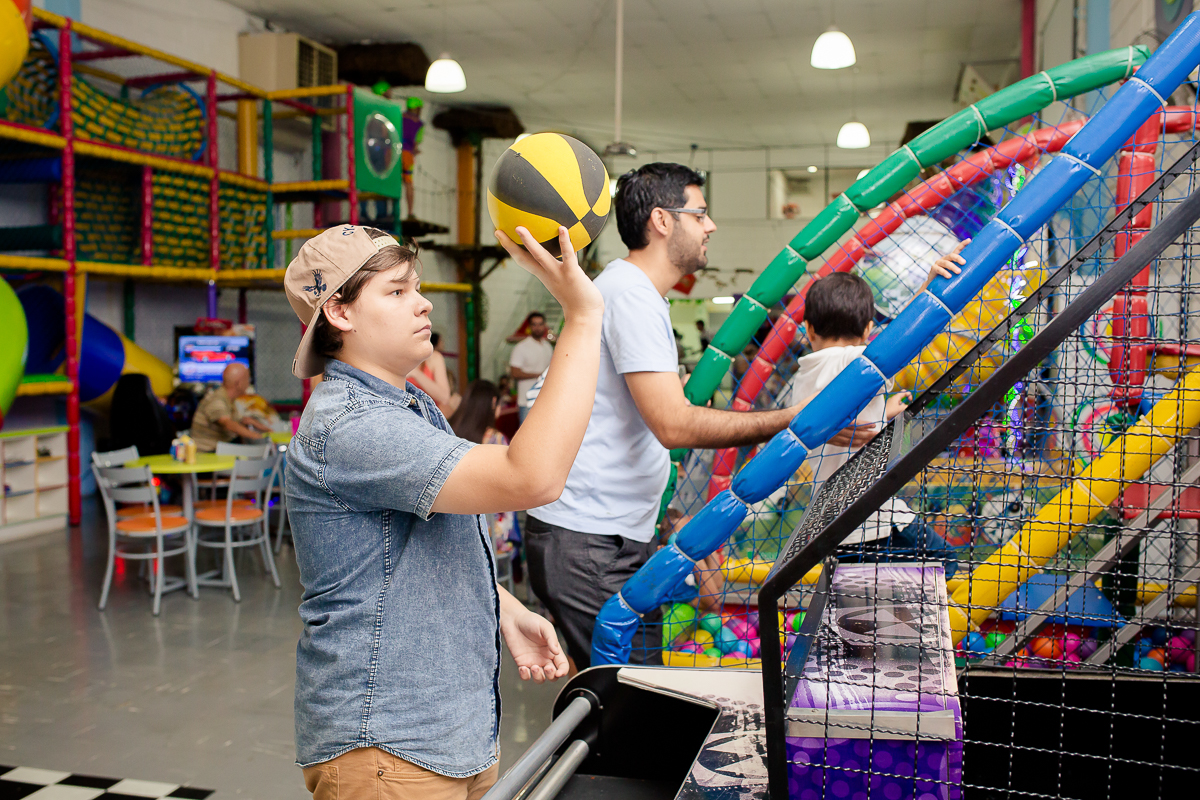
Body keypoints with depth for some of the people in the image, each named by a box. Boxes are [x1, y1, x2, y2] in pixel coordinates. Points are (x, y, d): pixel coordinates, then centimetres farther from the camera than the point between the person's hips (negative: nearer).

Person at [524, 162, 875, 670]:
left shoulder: (636, 291, 18)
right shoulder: (630, 293, -15)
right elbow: (674, 424, -25)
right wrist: (794, 420, -25)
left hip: (622, 536, 10)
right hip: (586, 543, -10)